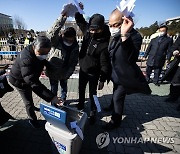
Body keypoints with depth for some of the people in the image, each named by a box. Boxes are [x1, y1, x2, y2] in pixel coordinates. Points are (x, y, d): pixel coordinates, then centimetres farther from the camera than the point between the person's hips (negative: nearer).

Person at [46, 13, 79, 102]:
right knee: (54, 88, 14)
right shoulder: (56, 42, -18)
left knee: (64, 86, 21)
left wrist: (68, 72, -13)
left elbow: (74, 61, -5)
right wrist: (62, 18, -45)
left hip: (64, 72, 3)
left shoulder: (75, 46, -10)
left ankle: (63, 99, 44)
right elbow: (51, 33, -40)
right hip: (53, 71, -2)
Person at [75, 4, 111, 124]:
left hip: (94, 73, -6)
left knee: (92, 93, 9)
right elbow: (80, 20, 11)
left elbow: (105, 64, -19)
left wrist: (102, 80, -16)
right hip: (83, 69, 6)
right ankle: (81, 105, 48)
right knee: (81, 89, 22)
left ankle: (93, 113, 30)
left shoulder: (105, 44, -24)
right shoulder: (88, 31, -7)